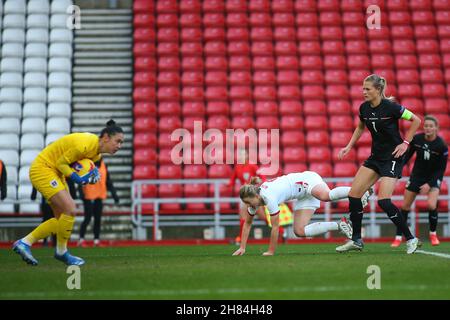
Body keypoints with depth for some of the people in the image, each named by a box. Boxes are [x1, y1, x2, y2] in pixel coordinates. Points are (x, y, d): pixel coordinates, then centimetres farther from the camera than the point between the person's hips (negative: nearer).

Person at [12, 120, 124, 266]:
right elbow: (61, 162, -20)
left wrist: (92, 172, -5)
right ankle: (61, 252, -2)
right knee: (70, 210, -19)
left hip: (56, 173, 10)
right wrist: (75, 177, -30)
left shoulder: (97, 152, 2)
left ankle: (24, 242, 10)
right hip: (43, 168, -10)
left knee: (61, 219, 7)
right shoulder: (85, 144, -27)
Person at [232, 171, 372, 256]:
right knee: (299, 231, -4)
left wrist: (271, 251, -15)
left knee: (326, 196, -43)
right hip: (303, 196, 9)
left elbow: (275, 226, -23)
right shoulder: (254, 198, -3)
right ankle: (339, 225, 3)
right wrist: (242, 248, 7)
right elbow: (247, 223, 11)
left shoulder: (269, 197, -28)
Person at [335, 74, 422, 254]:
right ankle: (356, 241, 10)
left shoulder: (390, 107, -18)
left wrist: (405, 143, -12)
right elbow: (360, 127, 22)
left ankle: (410, 239, -4)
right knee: (353, 194, -1)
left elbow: (416, 120, -8)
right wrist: (349, 147, 12)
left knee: (383, 200, -18)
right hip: (375, 157, 7)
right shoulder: (364, 108, 1)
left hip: (393, 157, -7)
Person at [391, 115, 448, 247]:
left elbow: (441, 169, -15)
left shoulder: (441, 145, -21)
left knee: (431, 205, -21)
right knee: (405, 206, 1)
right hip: (417, 175, 3)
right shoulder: (417, 139, -14)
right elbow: (408, 154, 4)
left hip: (434, 177, -3)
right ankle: (398, 237, 14)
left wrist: (429, 184, -21)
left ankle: (433, 234, 4)